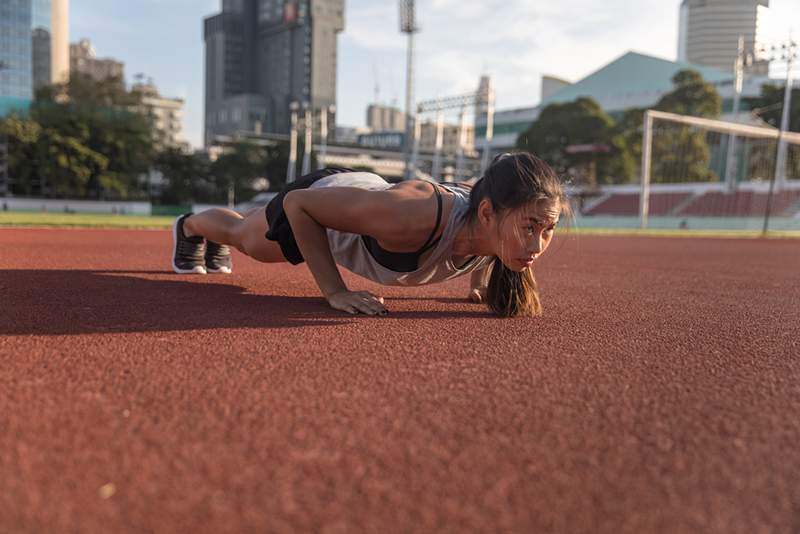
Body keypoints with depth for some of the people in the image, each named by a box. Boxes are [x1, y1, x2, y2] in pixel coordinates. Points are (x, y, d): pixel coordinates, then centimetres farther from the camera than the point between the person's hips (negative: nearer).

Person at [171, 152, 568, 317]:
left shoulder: (497, 216, -31)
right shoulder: (410, 215, -50)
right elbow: (298, 203, -36)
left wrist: (479, 281, -6)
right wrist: (335, 292, -37)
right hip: (317, 197, -5)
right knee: (246, 238, 31)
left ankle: (217, 245, 72)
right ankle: (190, 226, 65)